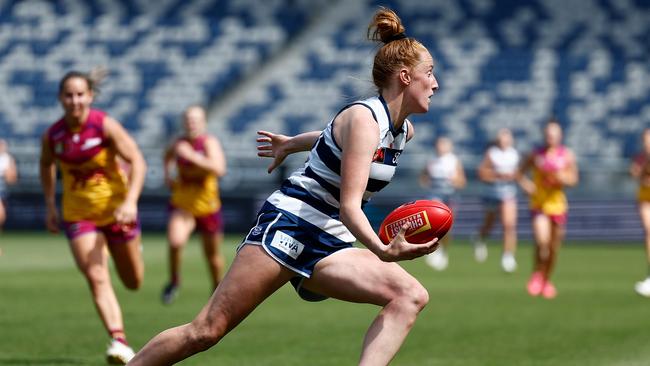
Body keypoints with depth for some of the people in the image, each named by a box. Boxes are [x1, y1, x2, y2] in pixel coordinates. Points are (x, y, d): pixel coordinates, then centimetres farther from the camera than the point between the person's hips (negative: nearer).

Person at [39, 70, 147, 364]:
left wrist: (130, 201, -29)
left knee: (133, 283, 14)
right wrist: (50, 205, 10)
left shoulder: (105, 125, -16)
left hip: (116, 210, -1)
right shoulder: (52, 135, -7)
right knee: (97, 279, -17)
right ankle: (119, 342, -21)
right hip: (78, 215, 1)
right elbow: (46, 165, 15)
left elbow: (136, 160, -17)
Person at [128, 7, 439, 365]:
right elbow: (349, 208, -23)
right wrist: (383, 250, -40)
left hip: (327, 246, 8)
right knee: (207, 331, -13)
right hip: (288, 227, -8)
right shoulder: (364, 118, -15)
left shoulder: (403, 130, 11)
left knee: (411, 296, -15)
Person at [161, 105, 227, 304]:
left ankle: (217, 287, 39)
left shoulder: (210, 143, -15)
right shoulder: (179, 143, -2)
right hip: (182, 204, 2)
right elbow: (168, 155, 25)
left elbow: (219, 169, -34)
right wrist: (167, 175, 8)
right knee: (175, 242, -25)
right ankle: (174, 281, -1)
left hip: (207, 206, -2)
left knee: (212, 254, 12)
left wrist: (191, 156, -36)